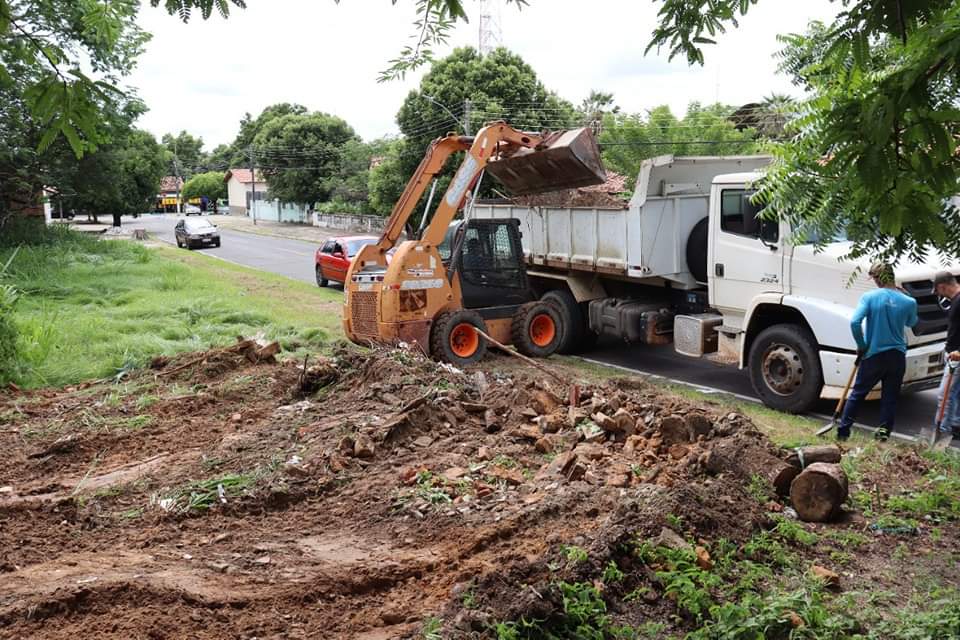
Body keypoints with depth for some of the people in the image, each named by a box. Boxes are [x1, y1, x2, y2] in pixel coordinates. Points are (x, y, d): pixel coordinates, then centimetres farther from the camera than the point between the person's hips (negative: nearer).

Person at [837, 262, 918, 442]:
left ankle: (843, 430, 15)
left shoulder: (869, 297, -11)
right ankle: (884, 430, 12)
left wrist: (861, 345, -6)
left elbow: (855, 322, -21)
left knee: (857, 393, 12)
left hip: (873, 354, -1)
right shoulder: (909, 302, -4)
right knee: (890, 397, 13)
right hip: (897, 355, 1)